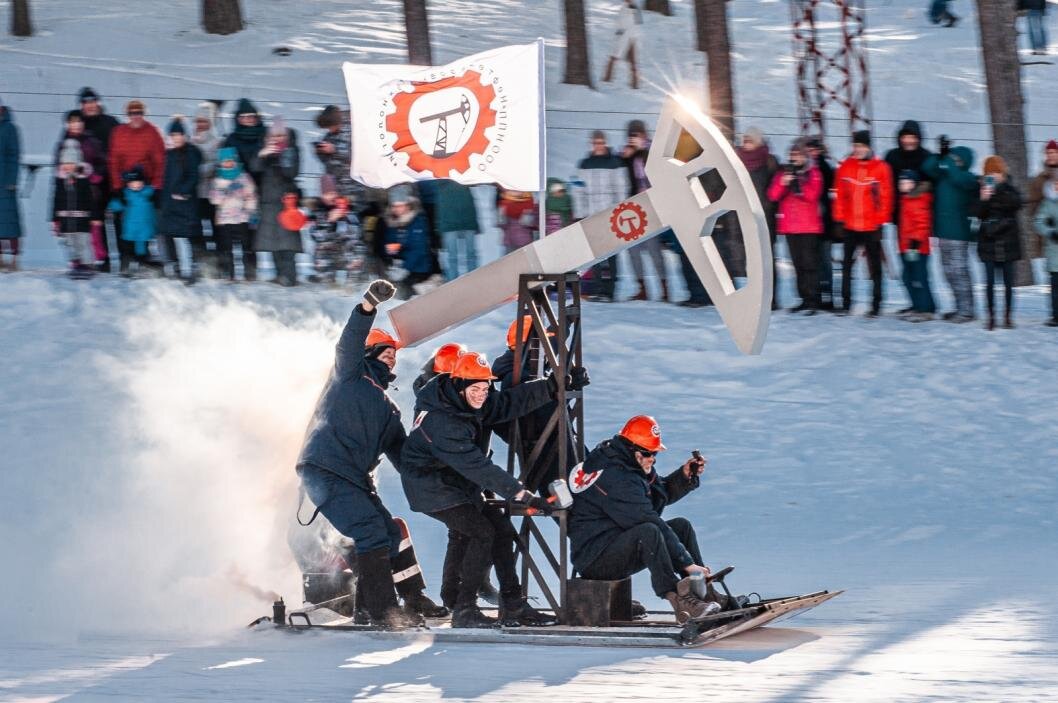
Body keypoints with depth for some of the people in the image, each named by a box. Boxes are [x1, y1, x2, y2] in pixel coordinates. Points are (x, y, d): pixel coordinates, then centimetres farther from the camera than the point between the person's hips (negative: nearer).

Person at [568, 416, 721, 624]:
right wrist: (687, 563, -25)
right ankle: (678, 598, -36)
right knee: (647, 532, -36)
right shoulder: (614, 477, -23)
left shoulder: (632, 466, 10)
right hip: (595, 557, -11)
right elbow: (647, 521, -26)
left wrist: (685, 475, 3)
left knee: (681, 526, 6)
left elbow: (662, 493, 25)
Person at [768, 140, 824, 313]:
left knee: (809, 263, -10)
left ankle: (812, 301, -10)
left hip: (809, 226, -5)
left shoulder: (814, 173, 2)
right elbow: (773, 196, 2)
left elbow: (812, 194, -12)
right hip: (790, 225, 5)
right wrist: (783, 183, -15)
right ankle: (805, 299, 13)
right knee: (798, 264, 7)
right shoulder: (784, 173, 13)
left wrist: (797, 185, -21)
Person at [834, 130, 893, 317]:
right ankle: (846, 303, 14)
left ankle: (876, 305, 9)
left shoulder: (880, 168, -5)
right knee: (847, 264, 7)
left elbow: (886, 196, -5)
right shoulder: (846, 167, 3)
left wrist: (882, 221, -8)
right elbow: (840, 194, 4)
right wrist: (839, 218, 0)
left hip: (871, 226, -3)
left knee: (875, 266, 4)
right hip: (850, 225, 3)